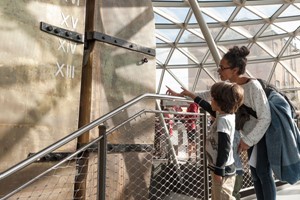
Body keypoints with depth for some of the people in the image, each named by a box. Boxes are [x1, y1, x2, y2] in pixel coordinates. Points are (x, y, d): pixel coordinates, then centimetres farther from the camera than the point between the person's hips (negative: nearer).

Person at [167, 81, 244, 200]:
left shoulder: (223, 120, -24)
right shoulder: (225, 115, 3)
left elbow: (224, 149, -25)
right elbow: (206, 106, 16)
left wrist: (219, 171, -18)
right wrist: (189, 94, 23)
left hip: (222, 169, -10)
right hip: (221, 168, 10)